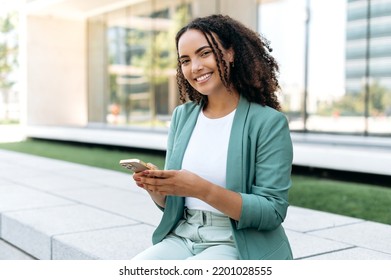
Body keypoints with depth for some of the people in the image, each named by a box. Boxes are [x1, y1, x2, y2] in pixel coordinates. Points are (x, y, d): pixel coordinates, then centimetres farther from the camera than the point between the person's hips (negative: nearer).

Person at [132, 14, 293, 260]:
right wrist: (155, 187, -12)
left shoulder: (268, 122, -9)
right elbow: (168, 203, 12)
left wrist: (202, 189, -24)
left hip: (240, 247, -4)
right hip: (182, 237, 5)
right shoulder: (182, 116, 7)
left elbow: (273, 211, -13)